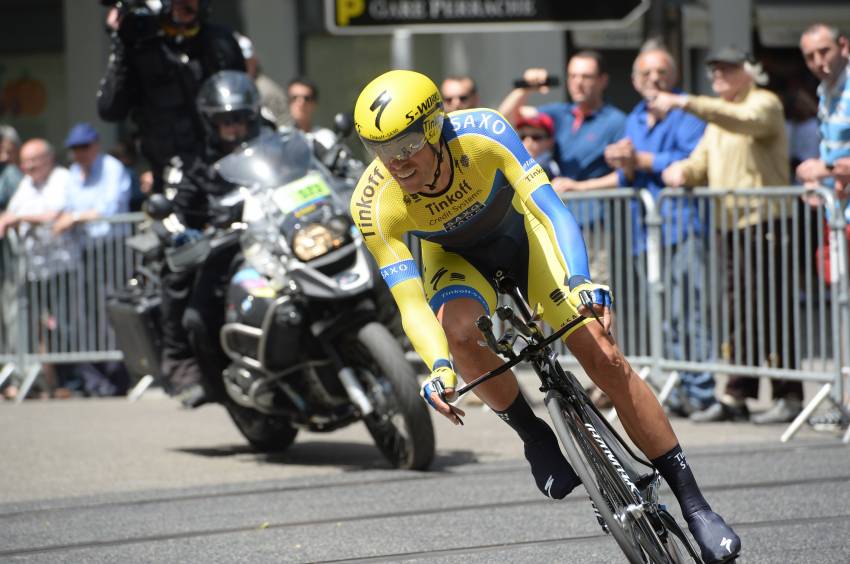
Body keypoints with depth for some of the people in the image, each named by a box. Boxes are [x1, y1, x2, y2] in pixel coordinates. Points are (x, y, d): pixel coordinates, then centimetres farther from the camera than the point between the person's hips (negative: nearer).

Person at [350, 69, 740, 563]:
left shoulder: (483, 134, -35)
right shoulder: (375, 205, -31)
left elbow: (550, 210, -38)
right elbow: (410, 301, -31)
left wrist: (579, 280, -54)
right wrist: (438, 365, -48)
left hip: (520, 233, -1)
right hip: (456, 257, 1)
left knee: (604, 355, -15)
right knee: (457, 326, -35)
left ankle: (693, 502, -7)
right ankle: (535, 438, -10)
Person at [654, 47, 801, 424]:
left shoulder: (765, 103, -3)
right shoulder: (718, 116, 24)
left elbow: (745, 120, -25)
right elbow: (703, 161, 22)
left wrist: (685, 103, -31)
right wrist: (683, 170, -3)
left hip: (764, 220, -8)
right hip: (731, 225, 8)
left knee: (771, 311, -10)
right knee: (738, 313, 8)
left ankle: (789, 397, -7)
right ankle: (736, 397, 10)